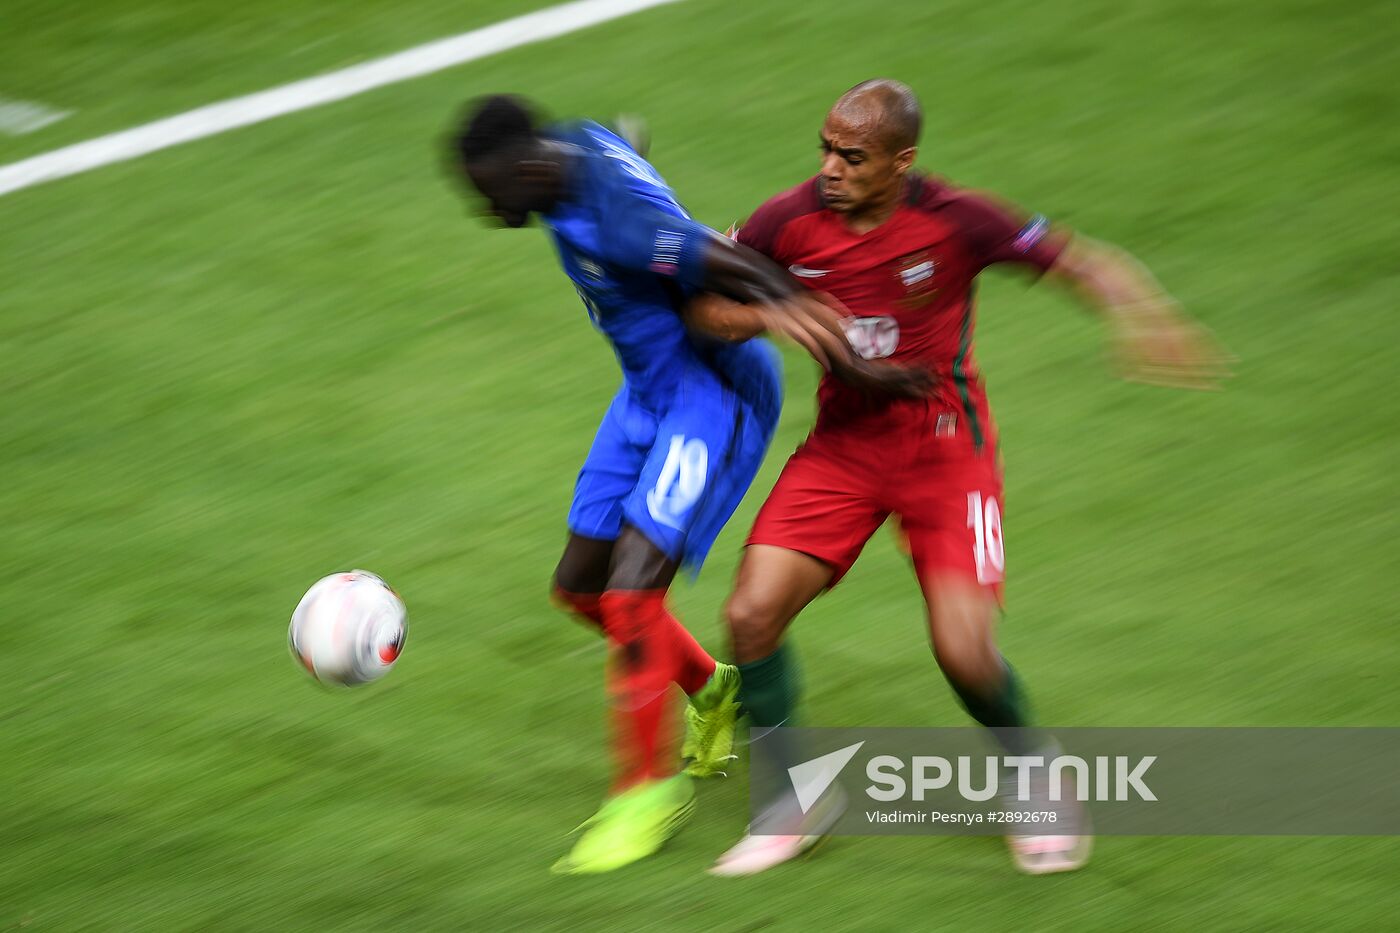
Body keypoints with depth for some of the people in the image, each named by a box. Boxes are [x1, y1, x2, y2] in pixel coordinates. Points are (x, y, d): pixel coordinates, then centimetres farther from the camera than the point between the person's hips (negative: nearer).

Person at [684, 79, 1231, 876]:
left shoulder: (954, 221, -17)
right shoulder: (790, 222, -10)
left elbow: (1086, 264, -11)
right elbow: (707, 307, 1)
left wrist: (1147, 322, -31)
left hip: (946, 447, -3)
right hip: (844, 445, 3)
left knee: (964, 651, -16)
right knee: (752, 614, -12)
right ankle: (795, 805, 9)